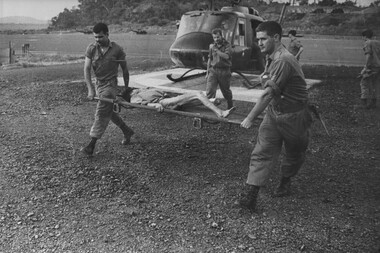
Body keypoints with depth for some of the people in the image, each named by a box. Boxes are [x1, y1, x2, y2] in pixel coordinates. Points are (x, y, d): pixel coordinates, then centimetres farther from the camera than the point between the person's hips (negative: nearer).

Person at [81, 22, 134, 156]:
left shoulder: (117, 50, -10)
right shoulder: (91, 48, -4)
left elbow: (125, 70, 1)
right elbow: (87, 69, -9)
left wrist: (126, 89, 7)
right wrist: (90, 89, -19)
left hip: (110, 84, -5)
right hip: (98, 84, 5)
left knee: (101, 114, -14)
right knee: (108, 112, 18)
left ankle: (91, 146, -15)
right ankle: (127, 131, 39)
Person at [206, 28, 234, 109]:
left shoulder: (227, 45, -3)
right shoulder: (212, 46, 9)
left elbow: (226, 56, -20)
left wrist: (215, 50, -22)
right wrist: (207, 72, 16)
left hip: (224, 71, -3)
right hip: (213, 70, 3)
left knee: (226, 91, 11)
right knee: (209, 90, -13)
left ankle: (230, 106, 33)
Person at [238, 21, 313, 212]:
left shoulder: (283, 61, -26)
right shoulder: (271, 58, 5)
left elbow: (268, 94, -28)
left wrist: (250, 118, -24)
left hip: (293, 117, -7)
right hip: (273, 113, 7)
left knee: (294, 154, 15)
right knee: (262, 153, -5)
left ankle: (285, 182, 40)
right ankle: (250, 195, -8)